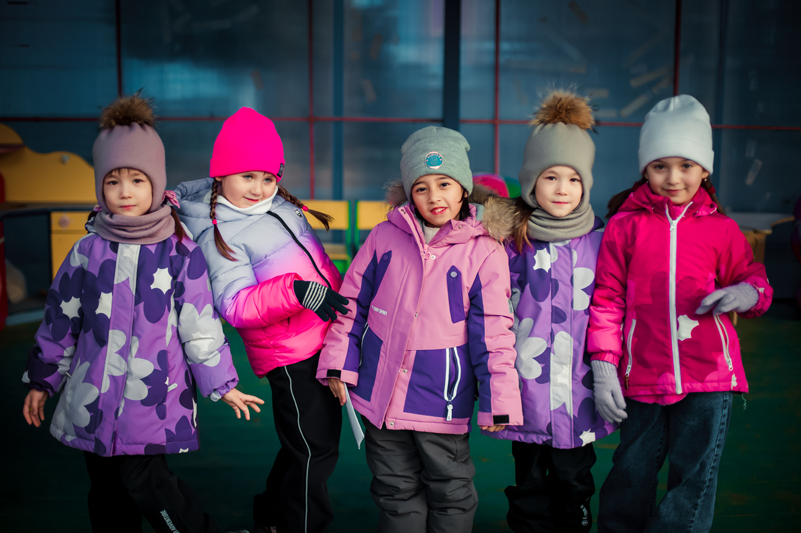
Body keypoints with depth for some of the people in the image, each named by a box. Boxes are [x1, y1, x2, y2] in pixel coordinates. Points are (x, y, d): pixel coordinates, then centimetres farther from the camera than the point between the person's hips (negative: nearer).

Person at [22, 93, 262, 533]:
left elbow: (199, 323, 0)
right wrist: (42, 380, 16)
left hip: (155, 395, -3)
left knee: (144, 482, -8)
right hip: (94, 397, 4)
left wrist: (222, 384, 2)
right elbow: (60, 320, 12)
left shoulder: (179, 251, -4)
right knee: (107, 492, 12)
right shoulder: (87, 251, 3)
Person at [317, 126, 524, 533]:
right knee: (396, 489, 16)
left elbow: (493, 331, -7)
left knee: (450, 492, 12)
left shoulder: (484, 251, -8)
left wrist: (498, 400, -7)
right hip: (380, 391, 3)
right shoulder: (386, 236, -1)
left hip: (442, 398, -2)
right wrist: (339, 363, 6)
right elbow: (353, 301, 7)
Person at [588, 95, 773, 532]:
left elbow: (754, 280, 15)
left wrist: (747, 293, -11)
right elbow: (607, 299, 3)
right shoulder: (624, 225, 1)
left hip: (708, 380, 1)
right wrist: (604, 367, -3)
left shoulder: (721, 229, 4)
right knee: (630, 480, 12)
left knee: (693, 483, 6)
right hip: (642, 378, 0)